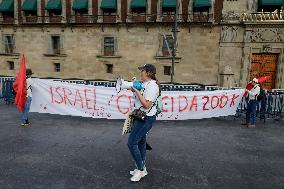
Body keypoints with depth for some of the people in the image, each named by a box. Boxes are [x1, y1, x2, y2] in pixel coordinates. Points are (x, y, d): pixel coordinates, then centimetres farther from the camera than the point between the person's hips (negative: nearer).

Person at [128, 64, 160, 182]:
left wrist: (137, 91, -20)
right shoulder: (145, 83, 11)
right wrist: (134, 88, 8)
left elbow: (147, 105, -24)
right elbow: (139, 100, 19)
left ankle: (141, 169, 9)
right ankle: (142, 169, 30)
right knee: (140, 143, 16)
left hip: (146, 118, -10)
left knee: (132, 143, -7)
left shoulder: (152, 85, -18)